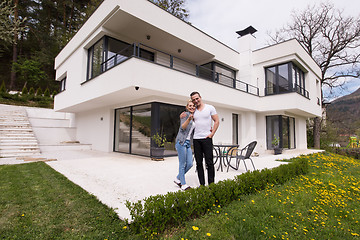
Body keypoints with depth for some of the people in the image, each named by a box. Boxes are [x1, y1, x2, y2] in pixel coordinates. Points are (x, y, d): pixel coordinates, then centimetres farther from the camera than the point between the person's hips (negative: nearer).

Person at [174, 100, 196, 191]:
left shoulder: (194, 118, 18)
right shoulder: (185, 114, -4)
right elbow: (182, 127, -14)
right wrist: (189, 119, -31)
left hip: (188, 143, 8)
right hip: (181, 141, -8)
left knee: (190, 164, 5)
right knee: (182, 164, -1)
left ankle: (178, 179, 23)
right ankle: (183, 184, 11)